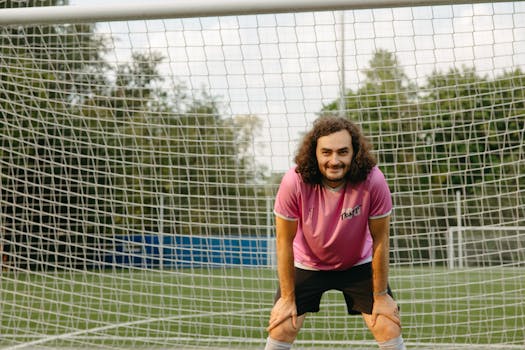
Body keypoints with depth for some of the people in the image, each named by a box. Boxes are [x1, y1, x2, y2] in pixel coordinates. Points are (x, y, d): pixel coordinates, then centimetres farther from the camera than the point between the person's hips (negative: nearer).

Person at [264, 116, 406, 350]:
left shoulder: (373, 181, -29)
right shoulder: (294, 183, -29)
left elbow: (380, 240, -17)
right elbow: (284, 242, -18)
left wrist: (380, 295, -10)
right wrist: (288, 298, -12)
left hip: (358, 264, 1)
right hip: (306, 265, 0)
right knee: (280, 331, -9)